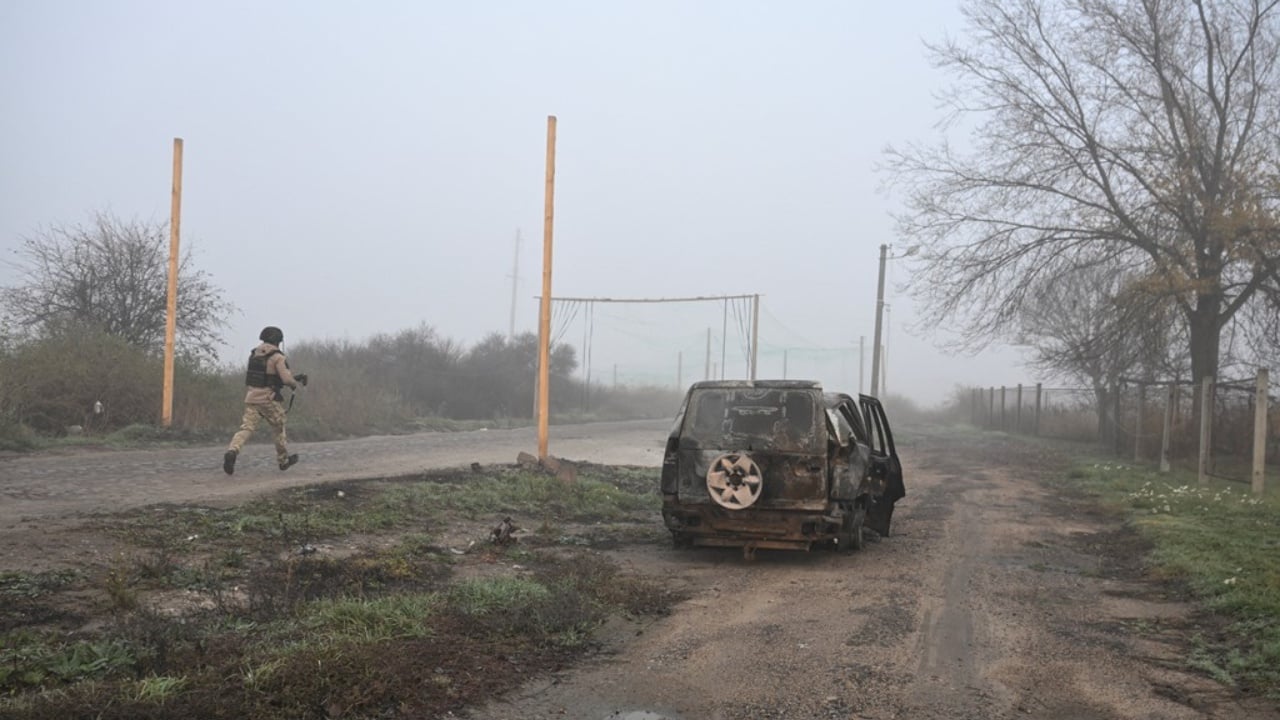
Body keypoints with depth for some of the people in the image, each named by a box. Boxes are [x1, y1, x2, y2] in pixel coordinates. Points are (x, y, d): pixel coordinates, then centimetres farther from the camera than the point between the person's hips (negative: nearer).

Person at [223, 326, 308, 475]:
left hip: (252, 397, 5)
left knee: (246, 428, -3)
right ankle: (284, 460, 29)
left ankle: (232, 452, -29)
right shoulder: (277, 357, -10)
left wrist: (294, 377, 25)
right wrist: (295, 384, 4)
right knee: (278, 428, 15)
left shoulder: (254, 354, 14)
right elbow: (286, 379, -20)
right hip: (269, 399, -5)